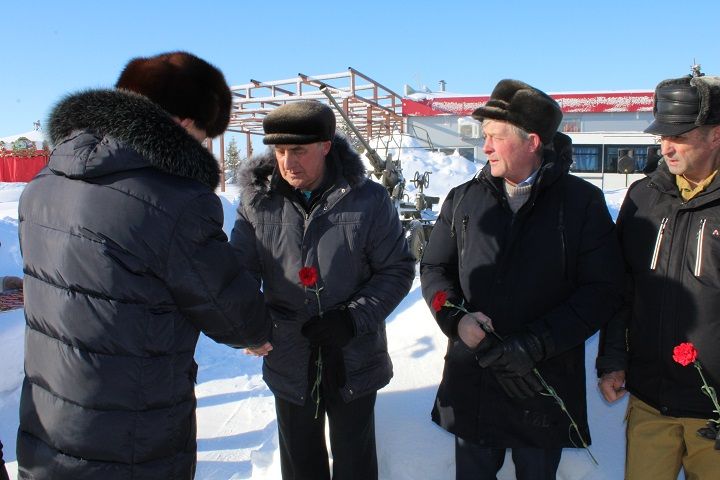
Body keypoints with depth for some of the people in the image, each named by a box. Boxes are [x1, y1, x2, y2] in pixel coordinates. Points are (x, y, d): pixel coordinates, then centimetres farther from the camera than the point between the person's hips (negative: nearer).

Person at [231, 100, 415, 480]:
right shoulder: (257, 203, -7)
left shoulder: (368, 199, -12)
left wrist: (354, 319, -19)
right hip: (289, 362, 2)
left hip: (354, 361, -1)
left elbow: (397, 269, -6)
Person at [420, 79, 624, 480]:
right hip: (471, 380, 2)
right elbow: (435, 268, 8)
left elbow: (602, 289, -8)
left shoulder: (583, 202, -5)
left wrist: (537, 343, -18)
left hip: (546, 383, -2)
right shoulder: (464, 199, 3)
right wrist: (456, 318, -11)